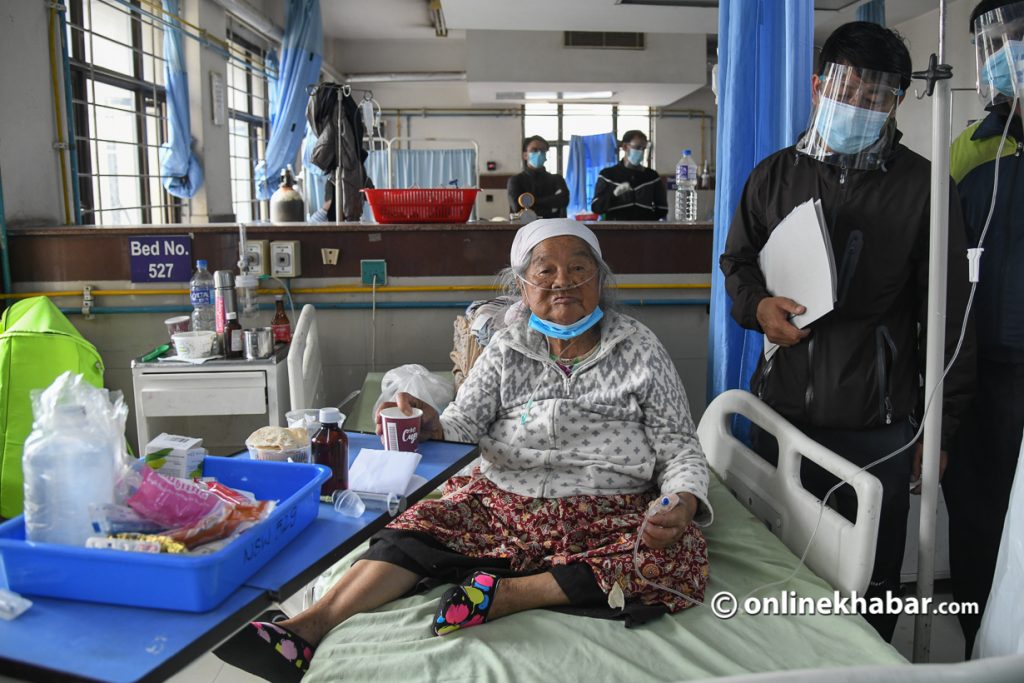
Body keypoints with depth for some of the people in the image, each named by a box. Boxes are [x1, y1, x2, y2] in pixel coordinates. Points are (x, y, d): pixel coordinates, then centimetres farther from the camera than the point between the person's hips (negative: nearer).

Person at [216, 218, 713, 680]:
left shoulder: (641, 350, 3)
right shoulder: (506, 350, 8)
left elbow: (679, 448, 2)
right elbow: (463, 424, 0)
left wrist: (684, 503, -19)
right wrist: (430, 425, -24)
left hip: (611, 514, -1)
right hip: (507, 502, 2)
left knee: (681, 559, -30)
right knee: (418, 526, -21)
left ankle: (507, 592, -28)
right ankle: (307, 628, -27)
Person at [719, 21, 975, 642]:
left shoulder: (922, 186, -5)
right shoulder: (776, 176, 4)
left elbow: (948, 315, -3)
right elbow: (738, 261, 15)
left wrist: (941, 426, -4)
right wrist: (758, 305, -9)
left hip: (877, 427, -3)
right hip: (780, 410, 3)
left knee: (871, 582, 11)